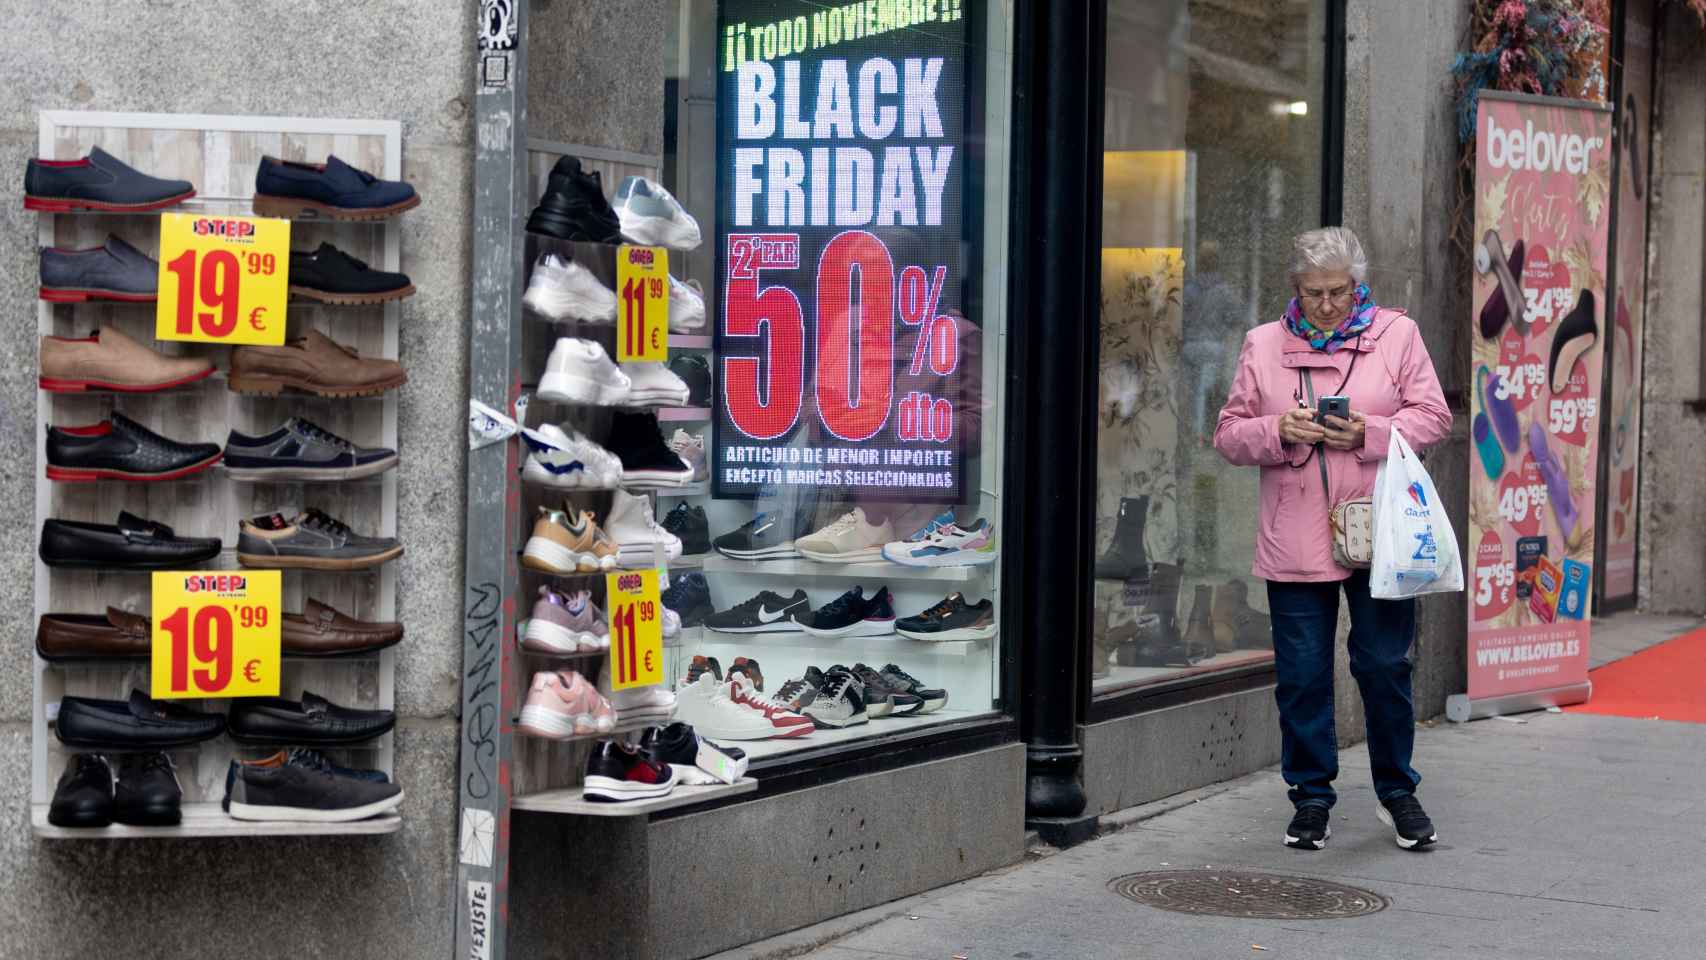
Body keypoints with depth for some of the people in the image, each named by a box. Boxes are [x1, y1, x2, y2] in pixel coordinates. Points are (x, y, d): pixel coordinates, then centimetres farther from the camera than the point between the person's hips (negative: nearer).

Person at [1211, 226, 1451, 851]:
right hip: (1293, 539, 1)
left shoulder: (1396, 334, 5)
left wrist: (1369, 434, -15)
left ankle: (1397, 792, 20)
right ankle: (1311, 798, 18)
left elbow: (1433, 418, 2)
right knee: (1302, 675, 5)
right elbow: (1229, 435, 7)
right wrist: (1279, 432, -13)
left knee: (1386, 666, 3)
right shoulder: (1264, 344, 8)